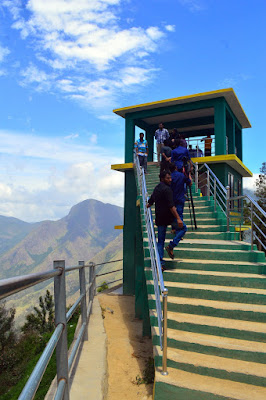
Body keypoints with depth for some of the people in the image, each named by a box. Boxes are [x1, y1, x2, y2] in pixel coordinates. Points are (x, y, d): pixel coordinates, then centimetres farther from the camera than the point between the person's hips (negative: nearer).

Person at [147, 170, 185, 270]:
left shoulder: (156, 188, 13)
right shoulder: (166, 189, -13)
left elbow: (150, 202, 26)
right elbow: (171, 206, -21)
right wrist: (178, 218, -22)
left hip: (159, 218, 7)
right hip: (168, 216, -7)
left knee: (160, 241, 11)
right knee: (182, 228, 16)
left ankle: (161, 263, 6)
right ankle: (171, 246, 1)